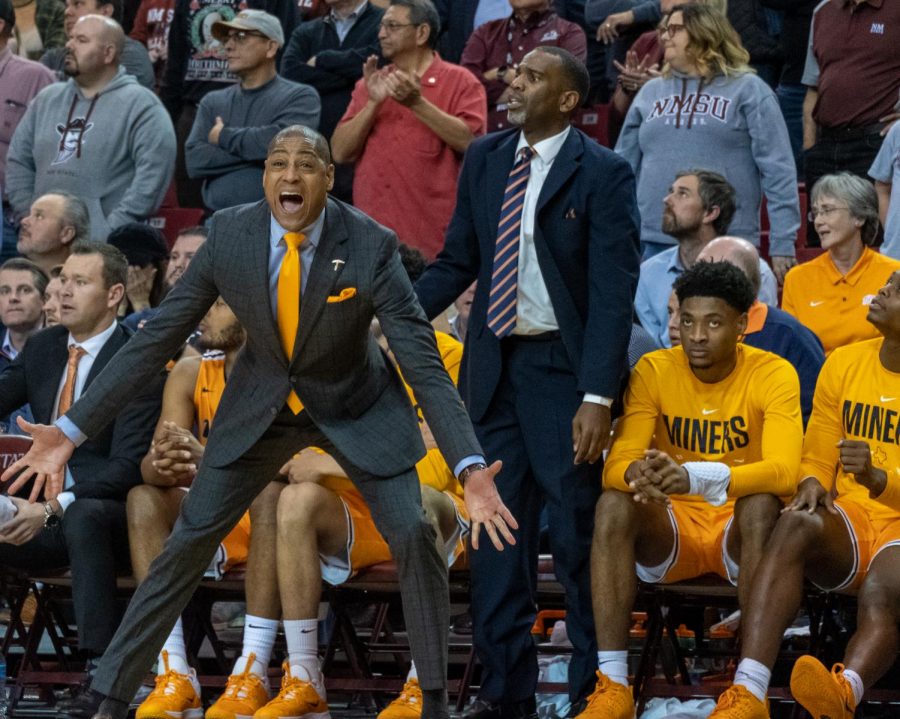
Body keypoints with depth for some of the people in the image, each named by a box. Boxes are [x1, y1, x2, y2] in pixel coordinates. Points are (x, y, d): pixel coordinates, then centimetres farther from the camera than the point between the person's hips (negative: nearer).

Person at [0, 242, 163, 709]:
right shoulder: (43, 348, 13)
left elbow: (127, 466, -16)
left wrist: (54, 507, -27)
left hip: (106, 513, -6)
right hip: (45, 512, 6)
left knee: (82, 515, -40)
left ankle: (101, 671, -43)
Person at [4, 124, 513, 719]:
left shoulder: (371, 246, -25)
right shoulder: (229, 235, -19)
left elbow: (423, 362, -27)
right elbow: (159, 336, -11)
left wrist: (471, 468, -40)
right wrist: (72, 429, -14)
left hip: (357, 410, -2)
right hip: (262, 404, 2)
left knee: (414, 536, -18)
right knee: (188, 542, -3)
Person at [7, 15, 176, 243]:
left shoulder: (139, 104, -3)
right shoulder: (47, 100, 18)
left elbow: (154, 170, -14)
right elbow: (18, 161, 22)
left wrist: (114, 230, -17)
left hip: (105, 246, -6)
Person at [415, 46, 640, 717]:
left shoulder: (603, 175, -9)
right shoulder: (485, 159, 9)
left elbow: (614, 291, -12)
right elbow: (458, 262, 13)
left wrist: (597, 396, -19)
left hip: (562, 365, -6)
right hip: (494, 361, 6)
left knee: (576, 530, -3)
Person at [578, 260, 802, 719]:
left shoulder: (773, 375, -10)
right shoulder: (654, 371, -3)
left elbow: (783, 471, -26)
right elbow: (616, 464, -13)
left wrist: (696, 478, -43)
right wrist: (639, 473, -40)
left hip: (739, 527, -2)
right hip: (673, 526, 2)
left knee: (761, 504, -35)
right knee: (613, 504, -28)